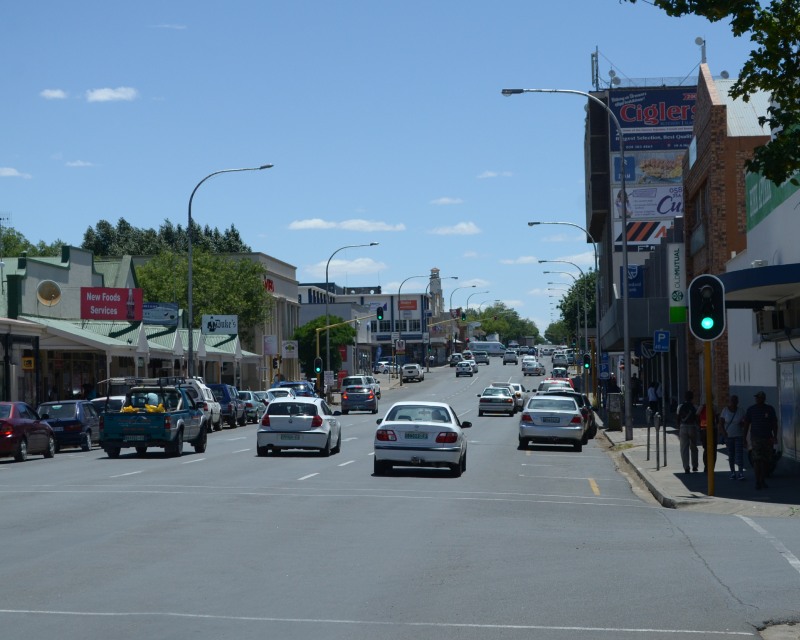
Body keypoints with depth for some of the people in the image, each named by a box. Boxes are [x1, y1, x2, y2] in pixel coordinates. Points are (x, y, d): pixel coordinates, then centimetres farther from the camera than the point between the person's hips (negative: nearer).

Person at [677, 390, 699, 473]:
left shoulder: (680, 407, -2)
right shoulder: (694, 407, -6)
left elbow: (678, 419, 1)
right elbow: (696, 419, -4)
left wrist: (679, 430, 8)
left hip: (683, 428, 0)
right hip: (692, 428, 0)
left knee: (684, 448, 2)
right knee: (693, 448, 16)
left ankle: (686, 467, -6)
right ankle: (694, 466, 23)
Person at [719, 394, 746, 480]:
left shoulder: (741, 410, -1)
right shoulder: (725, 410, -3)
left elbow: (745, 422, 9)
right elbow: (721, 423, -2)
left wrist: (742, 423, -14)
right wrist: (724, 434, -10)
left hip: (739, 435, 0)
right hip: (728, 436, 0)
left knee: (739, 454, -8)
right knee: (731, 455, 4)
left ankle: (741, 473, -10)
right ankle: (732, 472, 10)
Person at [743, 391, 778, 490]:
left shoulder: (770, 409, 3)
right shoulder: (751, 409, 1)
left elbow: (775, 424, 2)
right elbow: (746, 424, 5)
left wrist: (774, 437, -10)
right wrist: (744, 438, 1)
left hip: (768, 438, 2)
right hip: (756, 438, -2)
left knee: (766, 460, 5)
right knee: (757, 459, -13)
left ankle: (762, 480, 18)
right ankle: (757, 482, -14)